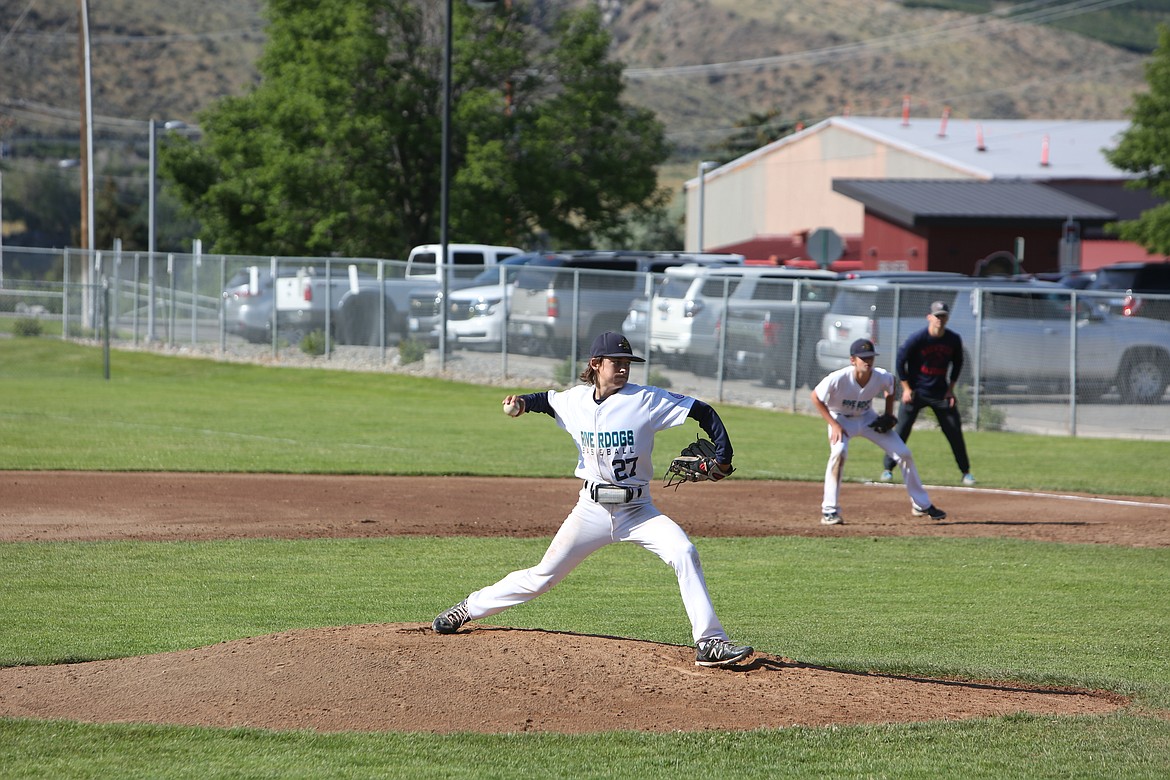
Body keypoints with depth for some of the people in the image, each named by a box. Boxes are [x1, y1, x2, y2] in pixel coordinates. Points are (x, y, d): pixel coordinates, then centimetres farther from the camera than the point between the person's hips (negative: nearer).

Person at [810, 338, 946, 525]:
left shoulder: (881, 378, -23)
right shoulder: (838, 379, -33)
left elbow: (891, 383, 3)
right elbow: (816, 397, -19)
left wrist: (889, 414, -2)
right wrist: (833, 425, -23)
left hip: (867, 418, 4)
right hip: (841, 419, -4)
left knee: (904, 453, -1)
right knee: (839, 452, -34)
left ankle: (921, 505, 17)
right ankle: (830, 511, -26)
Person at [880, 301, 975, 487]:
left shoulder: (954, 340, -4)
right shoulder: (917, 339, -15)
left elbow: (957, 364, 11)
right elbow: (900, 361, -7)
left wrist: (950, 388, 4)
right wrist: (906, 389, -8)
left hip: (941, 393, 3)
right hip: (915, 391, -3)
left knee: (955, 432, 2)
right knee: (901, 430, -5)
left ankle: (965, 472, 12)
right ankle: (887, 469, 6)